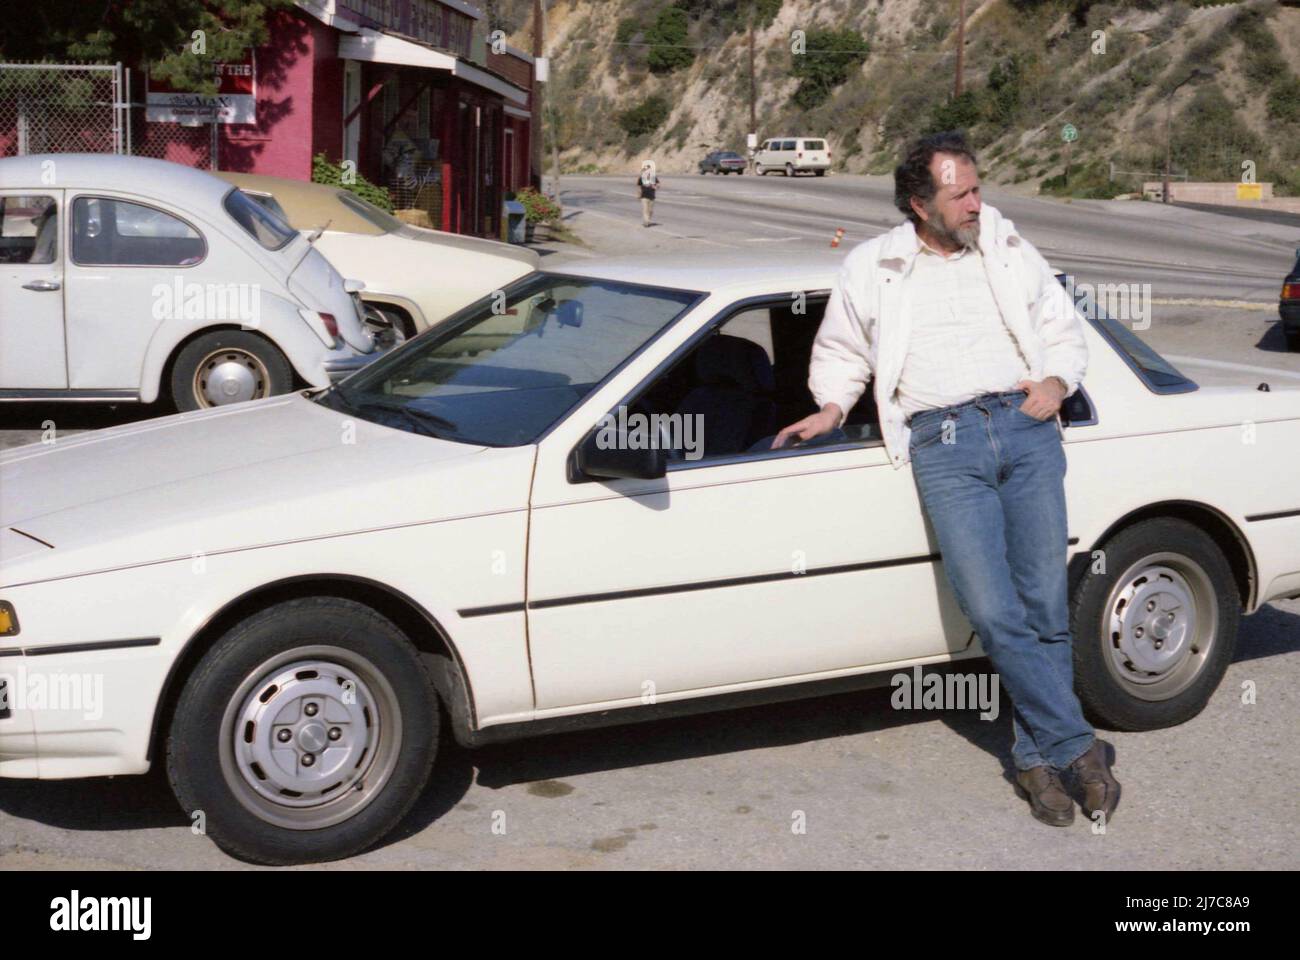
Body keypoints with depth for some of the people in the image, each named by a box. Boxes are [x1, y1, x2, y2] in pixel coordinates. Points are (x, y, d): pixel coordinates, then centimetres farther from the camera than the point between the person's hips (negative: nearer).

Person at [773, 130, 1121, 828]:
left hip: (1025, 426, 2)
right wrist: (830, 410, 9)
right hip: (943, 442, -2)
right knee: (993, 611, -13)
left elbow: (1063, 329, 24)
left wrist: (1056, 381, 5)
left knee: (1044, 602, -4)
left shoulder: (1010, 252, 18)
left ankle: (1036, 757, 9)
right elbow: (839, 352, 25)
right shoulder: (871, 269, 13)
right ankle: (1078, 746, -1)